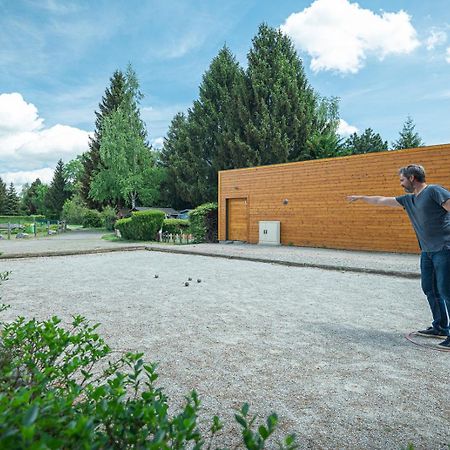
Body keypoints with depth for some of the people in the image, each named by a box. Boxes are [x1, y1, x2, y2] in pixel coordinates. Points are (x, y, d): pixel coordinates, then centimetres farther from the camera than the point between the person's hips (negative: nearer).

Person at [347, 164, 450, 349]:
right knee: (429, 289, 11)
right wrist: (360, 197, 31)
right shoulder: (408, 199, 15)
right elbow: (381, 200, 24)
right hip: (427, 251, 8)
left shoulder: (434, 191, -8)